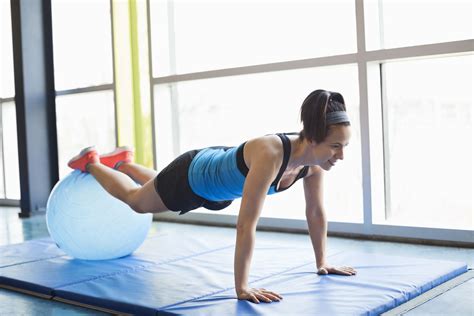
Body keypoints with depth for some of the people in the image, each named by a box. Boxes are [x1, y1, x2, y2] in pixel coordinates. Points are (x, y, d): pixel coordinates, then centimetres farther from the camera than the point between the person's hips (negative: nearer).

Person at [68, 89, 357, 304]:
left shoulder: (314, 160, -24)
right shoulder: (270, 155, -47)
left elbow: (316, 212, -9)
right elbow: (246, 224, -46)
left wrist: (322, 262, -3)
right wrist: (242, 287, -43)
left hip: (218, 177, 7)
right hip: (191, 176, -7)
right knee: (136, 201, 24)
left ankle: (123, 163, 62)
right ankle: (90, 162, 49)